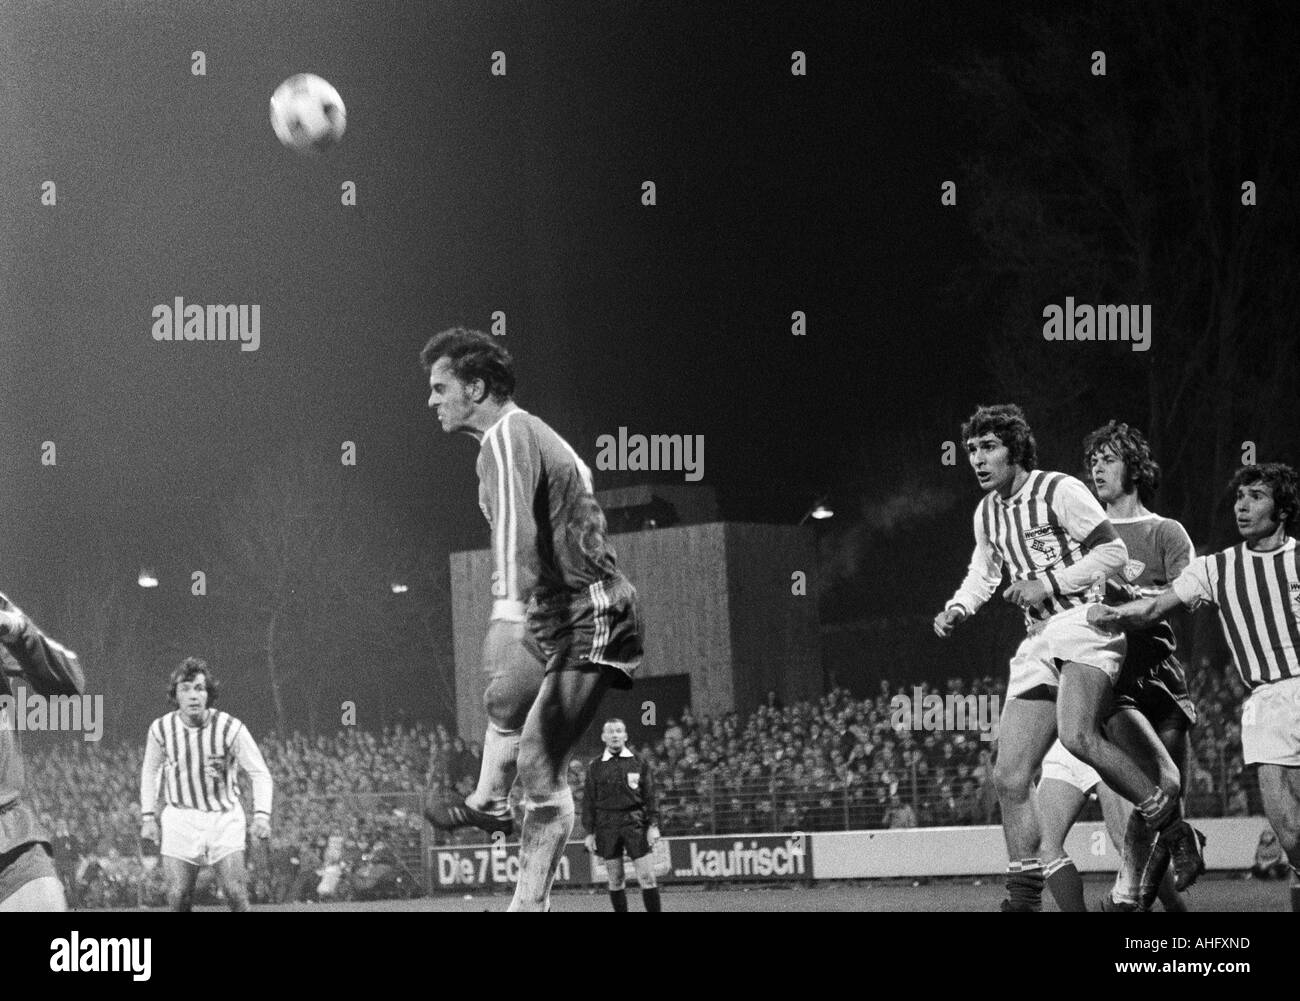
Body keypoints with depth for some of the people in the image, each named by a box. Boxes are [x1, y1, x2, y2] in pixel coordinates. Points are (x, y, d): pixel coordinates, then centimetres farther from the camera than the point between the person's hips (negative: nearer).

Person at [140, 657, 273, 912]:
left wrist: (262, 815, -24)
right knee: (178, 895, -5)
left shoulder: (231, 728, -17)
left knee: (236, 892, -10)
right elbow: (150, 771, 9)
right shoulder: (161, 729, -10)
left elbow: (260, 774, -9)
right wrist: (148, 817, 6)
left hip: (224, 817, -1)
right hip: (180, 819, 1)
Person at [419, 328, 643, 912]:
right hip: (558, 620, 11)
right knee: (504, 705, 30)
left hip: (586, 622, -11)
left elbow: (516, 529, -31)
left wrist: (509, 612, -44)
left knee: (538, 763, -15)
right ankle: (489, 805, 49)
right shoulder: (527, 433, 17)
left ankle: (529, 902, -18)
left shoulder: (505, 439, -15)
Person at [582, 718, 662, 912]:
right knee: (615, 880, 4)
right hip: (607, 826, 1)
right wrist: (589, 832, 3)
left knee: (647, 877, -6)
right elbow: (588, 802, 8)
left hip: (635, 822, -1)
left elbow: (650, 797, 5)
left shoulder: (639, 764, 6)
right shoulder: (595, 767, 8)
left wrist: (653, 825, -3)